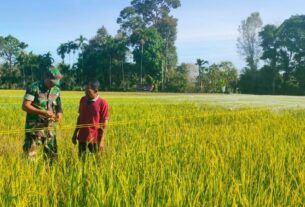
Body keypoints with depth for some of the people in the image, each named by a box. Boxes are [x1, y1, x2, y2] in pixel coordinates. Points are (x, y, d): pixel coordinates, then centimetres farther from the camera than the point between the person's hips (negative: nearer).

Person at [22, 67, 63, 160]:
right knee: (29, 153, -2)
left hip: (50, 126, 5)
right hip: (34, 126, -5)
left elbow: (59, 106, 17)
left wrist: (59, 113, -7)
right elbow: (25, 106, -14)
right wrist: (43, 112, -22)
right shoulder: (34, 87, -9)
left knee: (52, 153, 9)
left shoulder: (56, 90, 8)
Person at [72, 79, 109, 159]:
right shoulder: (83, 100, 5)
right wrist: (75, 133, 14)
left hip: (95, 138, -5)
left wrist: (102, 141, -12)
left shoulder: (102, 103, -10)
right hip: (82, 137, 5)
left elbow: (104, 123, -9)